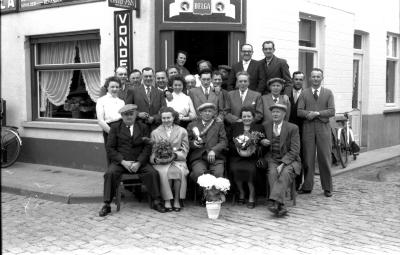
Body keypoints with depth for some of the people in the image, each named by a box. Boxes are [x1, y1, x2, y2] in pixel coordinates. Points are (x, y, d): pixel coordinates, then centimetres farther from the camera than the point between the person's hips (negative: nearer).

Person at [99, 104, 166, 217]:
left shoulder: (143, 127, 12)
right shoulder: (115, 127, 8)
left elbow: (147, 147, 3)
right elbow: (110, 148, 1)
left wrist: (138, 163, -13)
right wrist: (123, 161, -13)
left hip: (139, 162, 1)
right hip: (120, 162, -1)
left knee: (153, 173, -24)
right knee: (110, 173, -29)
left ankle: (156, 202, -10)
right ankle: (107, 205, -20)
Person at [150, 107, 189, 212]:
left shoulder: (182, 131, 13)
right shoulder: (155, 132, 16)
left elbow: (185, 150, 8)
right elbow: (152, 151, 11)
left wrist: (175, 155, -11)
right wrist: (156, 159, -12)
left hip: (177, 160, 0)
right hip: (161, 162, 0)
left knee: (179, 171, -34)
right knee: (164, 172, -34)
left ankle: (177, 200, -22)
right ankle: (167, 201, -26)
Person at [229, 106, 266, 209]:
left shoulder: (259, 128, 14)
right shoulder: (234, 127, 17)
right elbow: (229, 142, 9)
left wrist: (255, 148, -14)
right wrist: (237, 148, -11)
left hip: (252, 157, -1)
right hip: (237, 156, 1)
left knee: (251, 169, -32)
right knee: (235, 169, -30)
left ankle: (252, 196, -17)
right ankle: (241, 192, -5)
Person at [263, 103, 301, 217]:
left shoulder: (292, 128, -2)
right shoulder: (266, 126, 9)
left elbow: (294, 150, -8)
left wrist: (282, 164, -20)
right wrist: (261, 142, -5)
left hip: (289, 161, -2)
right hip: (272, 160, 2)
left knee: (285, 173, -33)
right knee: (272, 172, -29)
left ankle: (275, 201, -45)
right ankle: (280, 206, -39)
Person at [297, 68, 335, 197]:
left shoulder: (328, 93, 9)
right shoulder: (304, 93, 10)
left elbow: (332, 111, -2)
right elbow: (299, 111, 0)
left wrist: (317, 113, -15)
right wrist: (308, 114, -18)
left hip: (323, 127, 0)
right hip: (308, 128, 1)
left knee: (325, 158, 0)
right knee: (308, 158, 3)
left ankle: (327, 188, 9)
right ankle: (307, 186, 12)